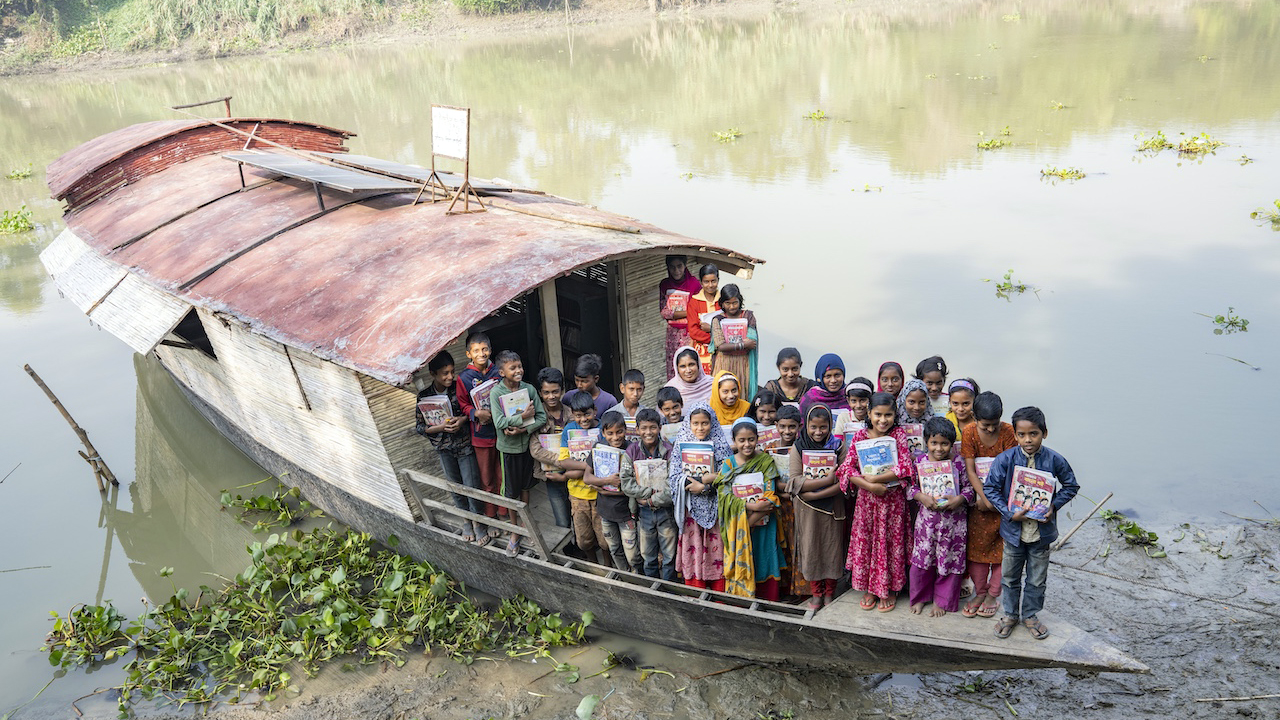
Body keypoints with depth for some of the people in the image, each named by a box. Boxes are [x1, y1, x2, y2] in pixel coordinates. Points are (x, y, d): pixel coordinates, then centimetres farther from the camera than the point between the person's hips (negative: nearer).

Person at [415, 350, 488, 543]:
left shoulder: (459, 388, -11)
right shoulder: (424, 396, -9)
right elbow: (419, 427, -4)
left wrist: (462, 419, -20)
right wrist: (440, 427, -20)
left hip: (465, 445, -1)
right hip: (444, 449, 1)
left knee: (472, 486, 1)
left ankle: (478, 521, 22)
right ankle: (466, 520, 35)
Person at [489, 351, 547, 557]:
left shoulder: (529, 389, -6)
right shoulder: (496, 393, -13)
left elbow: (542, 417, -9)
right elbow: (499, 422, -23)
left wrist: (523, 429, -21)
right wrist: (523, 416, -26)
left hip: (527, 444, 3)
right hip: (509, 447, -2)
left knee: (525, 487, 18)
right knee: (511, 492, 7)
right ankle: (515, 531, 22)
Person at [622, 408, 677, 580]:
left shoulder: (669, 450, -9)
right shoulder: (631, 451, -4)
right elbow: (627, 485, -11)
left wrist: (653, 500, -16)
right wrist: (653, 491, -18)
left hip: (666, 509, -2)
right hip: (643, 512, 2)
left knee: (669, 555, 9)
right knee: (647, 556, 14)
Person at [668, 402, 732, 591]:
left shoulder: (720, 445, 2)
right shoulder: (680, 445, 2)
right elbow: (675, 478, -8)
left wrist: (700, 482, -18)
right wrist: (708, 479, -17)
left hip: (715, 508, 0)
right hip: (692, 509, 0)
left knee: (716, 551, 2)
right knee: (693, 551, 2)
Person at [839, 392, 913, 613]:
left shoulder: (898, 435, -5)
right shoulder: (860, 436, -2)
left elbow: (904, 467, -14)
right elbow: (848, 468, -9)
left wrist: (876, 478, -19)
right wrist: (869, 486, -20)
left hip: (893, 499, -1)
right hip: (866, 499, 2)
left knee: (890, 543, 6)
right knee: (864, 542, 8)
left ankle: (889, 590, 22)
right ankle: (869, 588, 25)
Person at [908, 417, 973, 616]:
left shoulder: (959, 464, -5)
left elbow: (969, 488, 1)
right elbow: (910, 486, 2)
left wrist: (959, 499, -16)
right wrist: (921, 496, -15)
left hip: (953, 520, -1)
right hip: (927, 518, 1)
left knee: (949, 560, 8)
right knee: (922, 558, 7)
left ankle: (942, 600, 26)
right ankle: (920, 596, 29)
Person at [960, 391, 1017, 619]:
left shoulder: (1008, 432, -14)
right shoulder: (969, 433, -10)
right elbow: (969, 469, -11)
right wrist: (984, 497, -20)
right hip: (979, 494, 2)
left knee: (1001, 546, 3)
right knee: (977, 543, 6)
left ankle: (993, 595, 16)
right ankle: (979, 592, 20)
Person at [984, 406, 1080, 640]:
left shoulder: (1054, 460, -12)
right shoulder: (1005, 459, -15)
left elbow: (1071, 485, 2)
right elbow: (990, 487, -9)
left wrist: (1054, 506, -12)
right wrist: (1009, 513, -18)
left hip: (1042, 531, 0)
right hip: (1014, 530, 0)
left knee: (1037, 578, 16)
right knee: (1010, 576, 16)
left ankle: (1030, 615, 37)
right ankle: (1010, 614, 37)